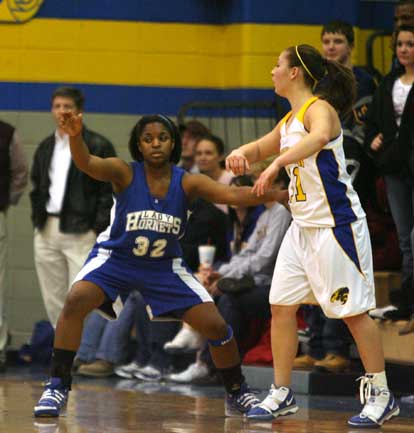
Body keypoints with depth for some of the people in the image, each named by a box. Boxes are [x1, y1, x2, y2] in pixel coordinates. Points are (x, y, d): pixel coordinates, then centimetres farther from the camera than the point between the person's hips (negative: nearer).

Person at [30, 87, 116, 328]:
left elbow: (110, 191, -6)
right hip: (47, 233, 6)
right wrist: (38, 219, 9)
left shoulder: (98, 146, -4)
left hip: (82, 233, -6)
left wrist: (99, 230, -12)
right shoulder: (46, 147, 15)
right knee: (54, 302, 8)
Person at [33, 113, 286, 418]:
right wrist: (75, 137, -59)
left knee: (216, 326, -4)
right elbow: (86, 163, -37)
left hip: (165, 267, 2)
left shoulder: (187, 183, -13)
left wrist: (277, 195, -41)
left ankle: (237, 394, 20)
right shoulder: (125, 173, -19)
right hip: (115, 258, -2)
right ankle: (58, 387, -19)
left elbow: (233, 194, -25)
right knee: (76, 301, -29)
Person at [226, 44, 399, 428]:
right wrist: (240, 153, 2)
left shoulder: (319, 109, -15)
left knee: (354, 310, -4)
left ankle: (381, 395, 4)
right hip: (303, 226, 9)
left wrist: (276, 164, -51)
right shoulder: (289, 120, 13)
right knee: (281, 306, 5)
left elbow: (318, 138, -38)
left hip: (336, 225, -9)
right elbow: (260, 148, 27)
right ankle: (281, 394, 12)